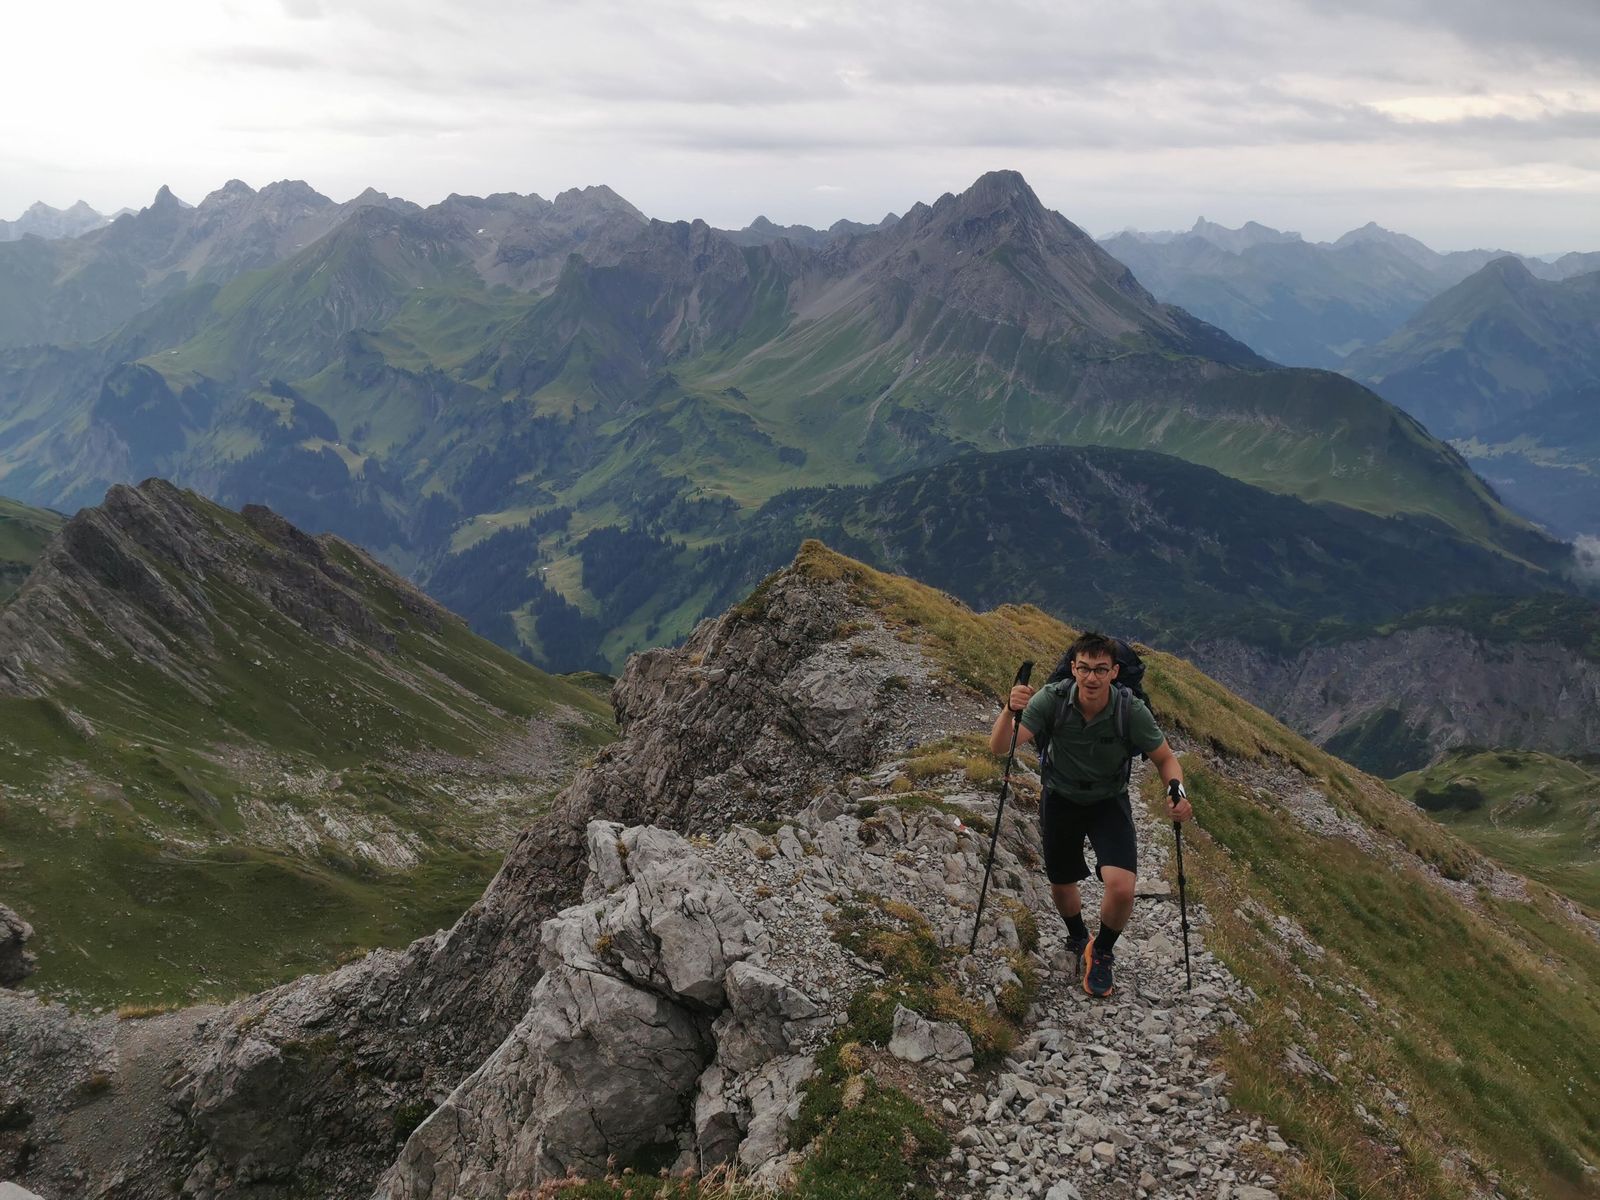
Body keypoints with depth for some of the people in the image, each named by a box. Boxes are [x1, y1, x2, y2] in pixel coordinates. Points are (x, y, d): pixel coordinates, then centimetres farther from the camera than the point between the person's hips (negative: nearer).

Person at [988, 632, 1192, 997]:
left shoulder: (1131, 710, -26)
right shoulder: (1053, 699, -27)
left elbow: (1166, 759, -11)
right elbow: (1000, 746, -34)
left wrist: (1176, 789, -33)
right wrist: (1011, 711, -55)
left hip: (1109, 802, -1)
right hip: (1061, 798, 1)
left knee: (1121, 888, -20)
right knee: (1061, 885, 15)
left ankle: (1101, 953, 12)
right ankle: (1077, 940, 50)